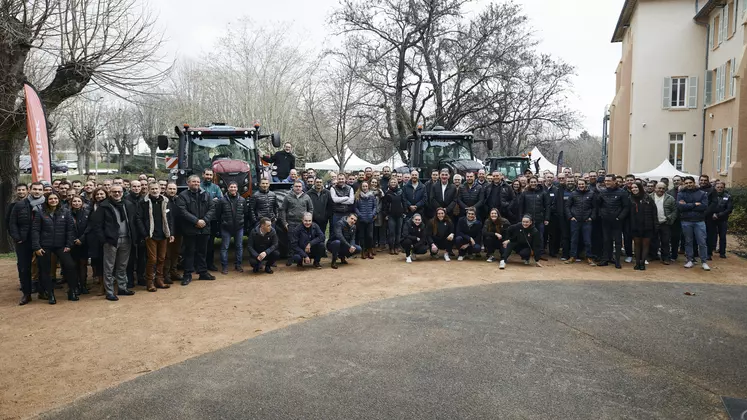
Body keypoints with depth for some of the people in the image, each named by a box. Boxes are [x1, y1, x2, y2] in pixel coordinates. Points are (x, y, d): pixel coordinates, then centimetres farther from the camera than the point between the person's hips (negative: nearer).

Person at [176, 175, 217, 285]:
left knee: (202, 251, 13)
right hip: (189, 229, -4)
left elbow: (212, 209, 4)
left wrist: (205, 220, -11)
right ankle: (187, 275, 10)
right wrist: (196, 221, -18)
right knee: (189, 252, 3)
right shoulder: (182, 196, -3)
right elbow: (183, 211, -13)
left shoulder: (205, 195, 11)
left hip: (204, 228, 4)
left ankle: (203, 272, 23)